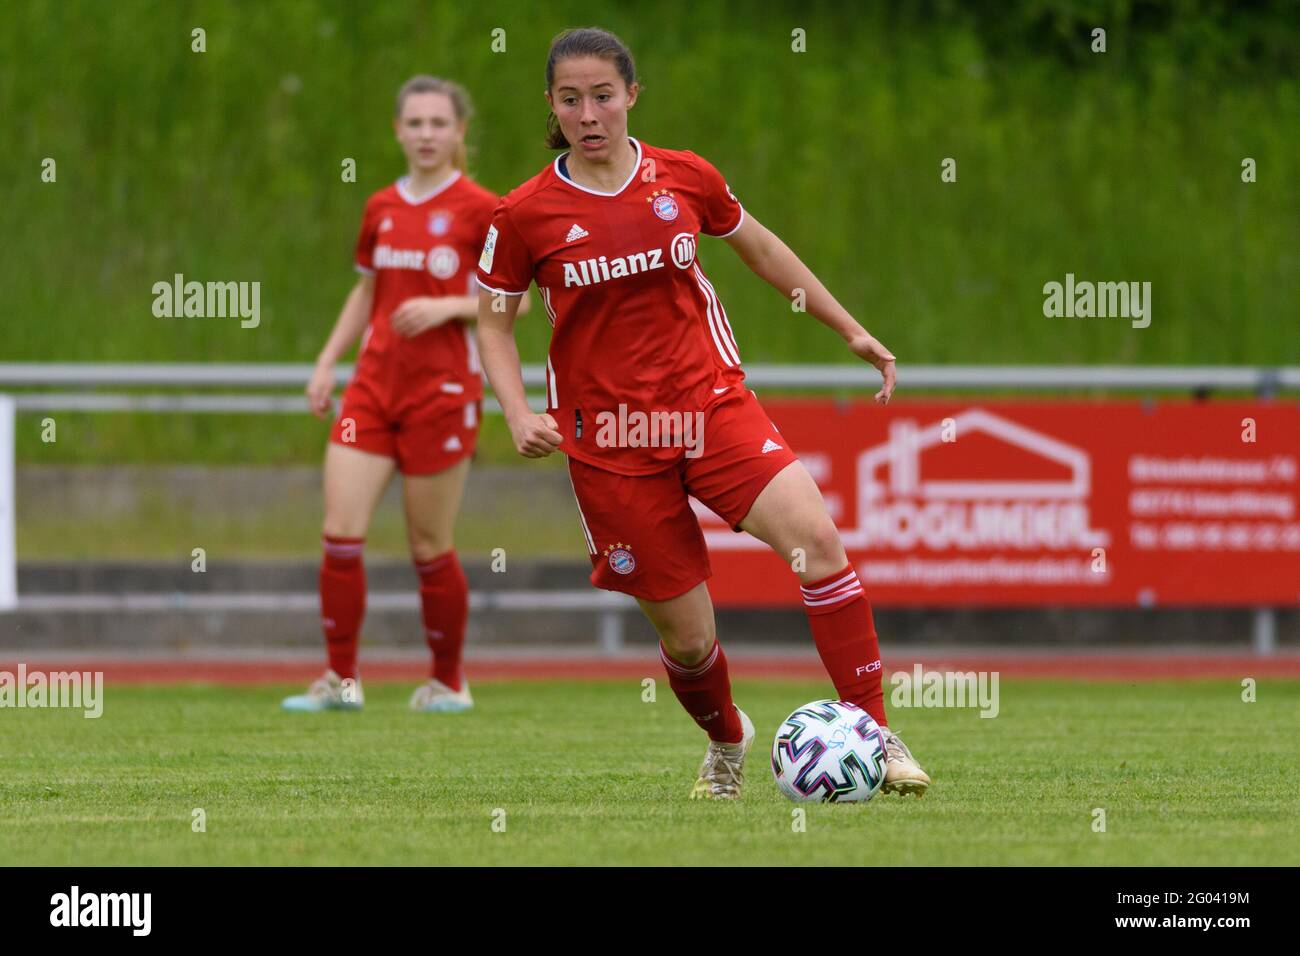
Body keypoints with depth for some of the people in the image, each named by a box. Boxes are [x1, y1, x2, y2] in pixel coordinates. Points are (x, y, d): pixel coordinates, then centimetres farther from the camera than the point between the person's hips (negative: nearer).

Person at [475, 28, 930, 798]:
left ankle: (876, 737, -18)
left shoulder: (686, 178, 0)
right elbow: (495, 323, 8)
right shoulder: (526, 215, -5)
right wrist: (520, 418, -9)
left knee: (817, 538, -24)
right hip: (610, 440, -1)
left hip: (712, 404, 1)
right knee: (687, 638, 1)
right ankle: (727, 743, 36)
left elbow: (759, 246, 18)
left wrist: (851, 331, 21)